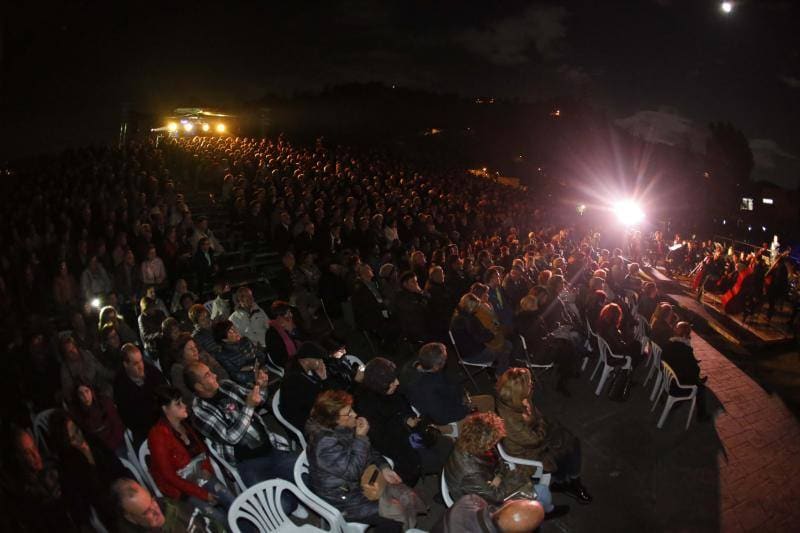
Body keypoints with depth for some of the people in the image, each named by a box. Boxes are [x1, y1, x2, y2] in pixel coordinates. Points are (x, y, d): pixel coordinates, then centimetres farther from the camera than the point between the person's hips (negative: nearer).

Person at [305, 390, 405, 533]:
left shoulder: (346, 427, -6)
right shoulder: (325, 443, -31)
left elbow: (369, 452, 7)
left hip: (358, 483, 8)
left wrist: (383, 468, -8)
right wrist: (361, 438, -27)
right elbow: (352, 471, -28)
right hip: (343, 501, -8)